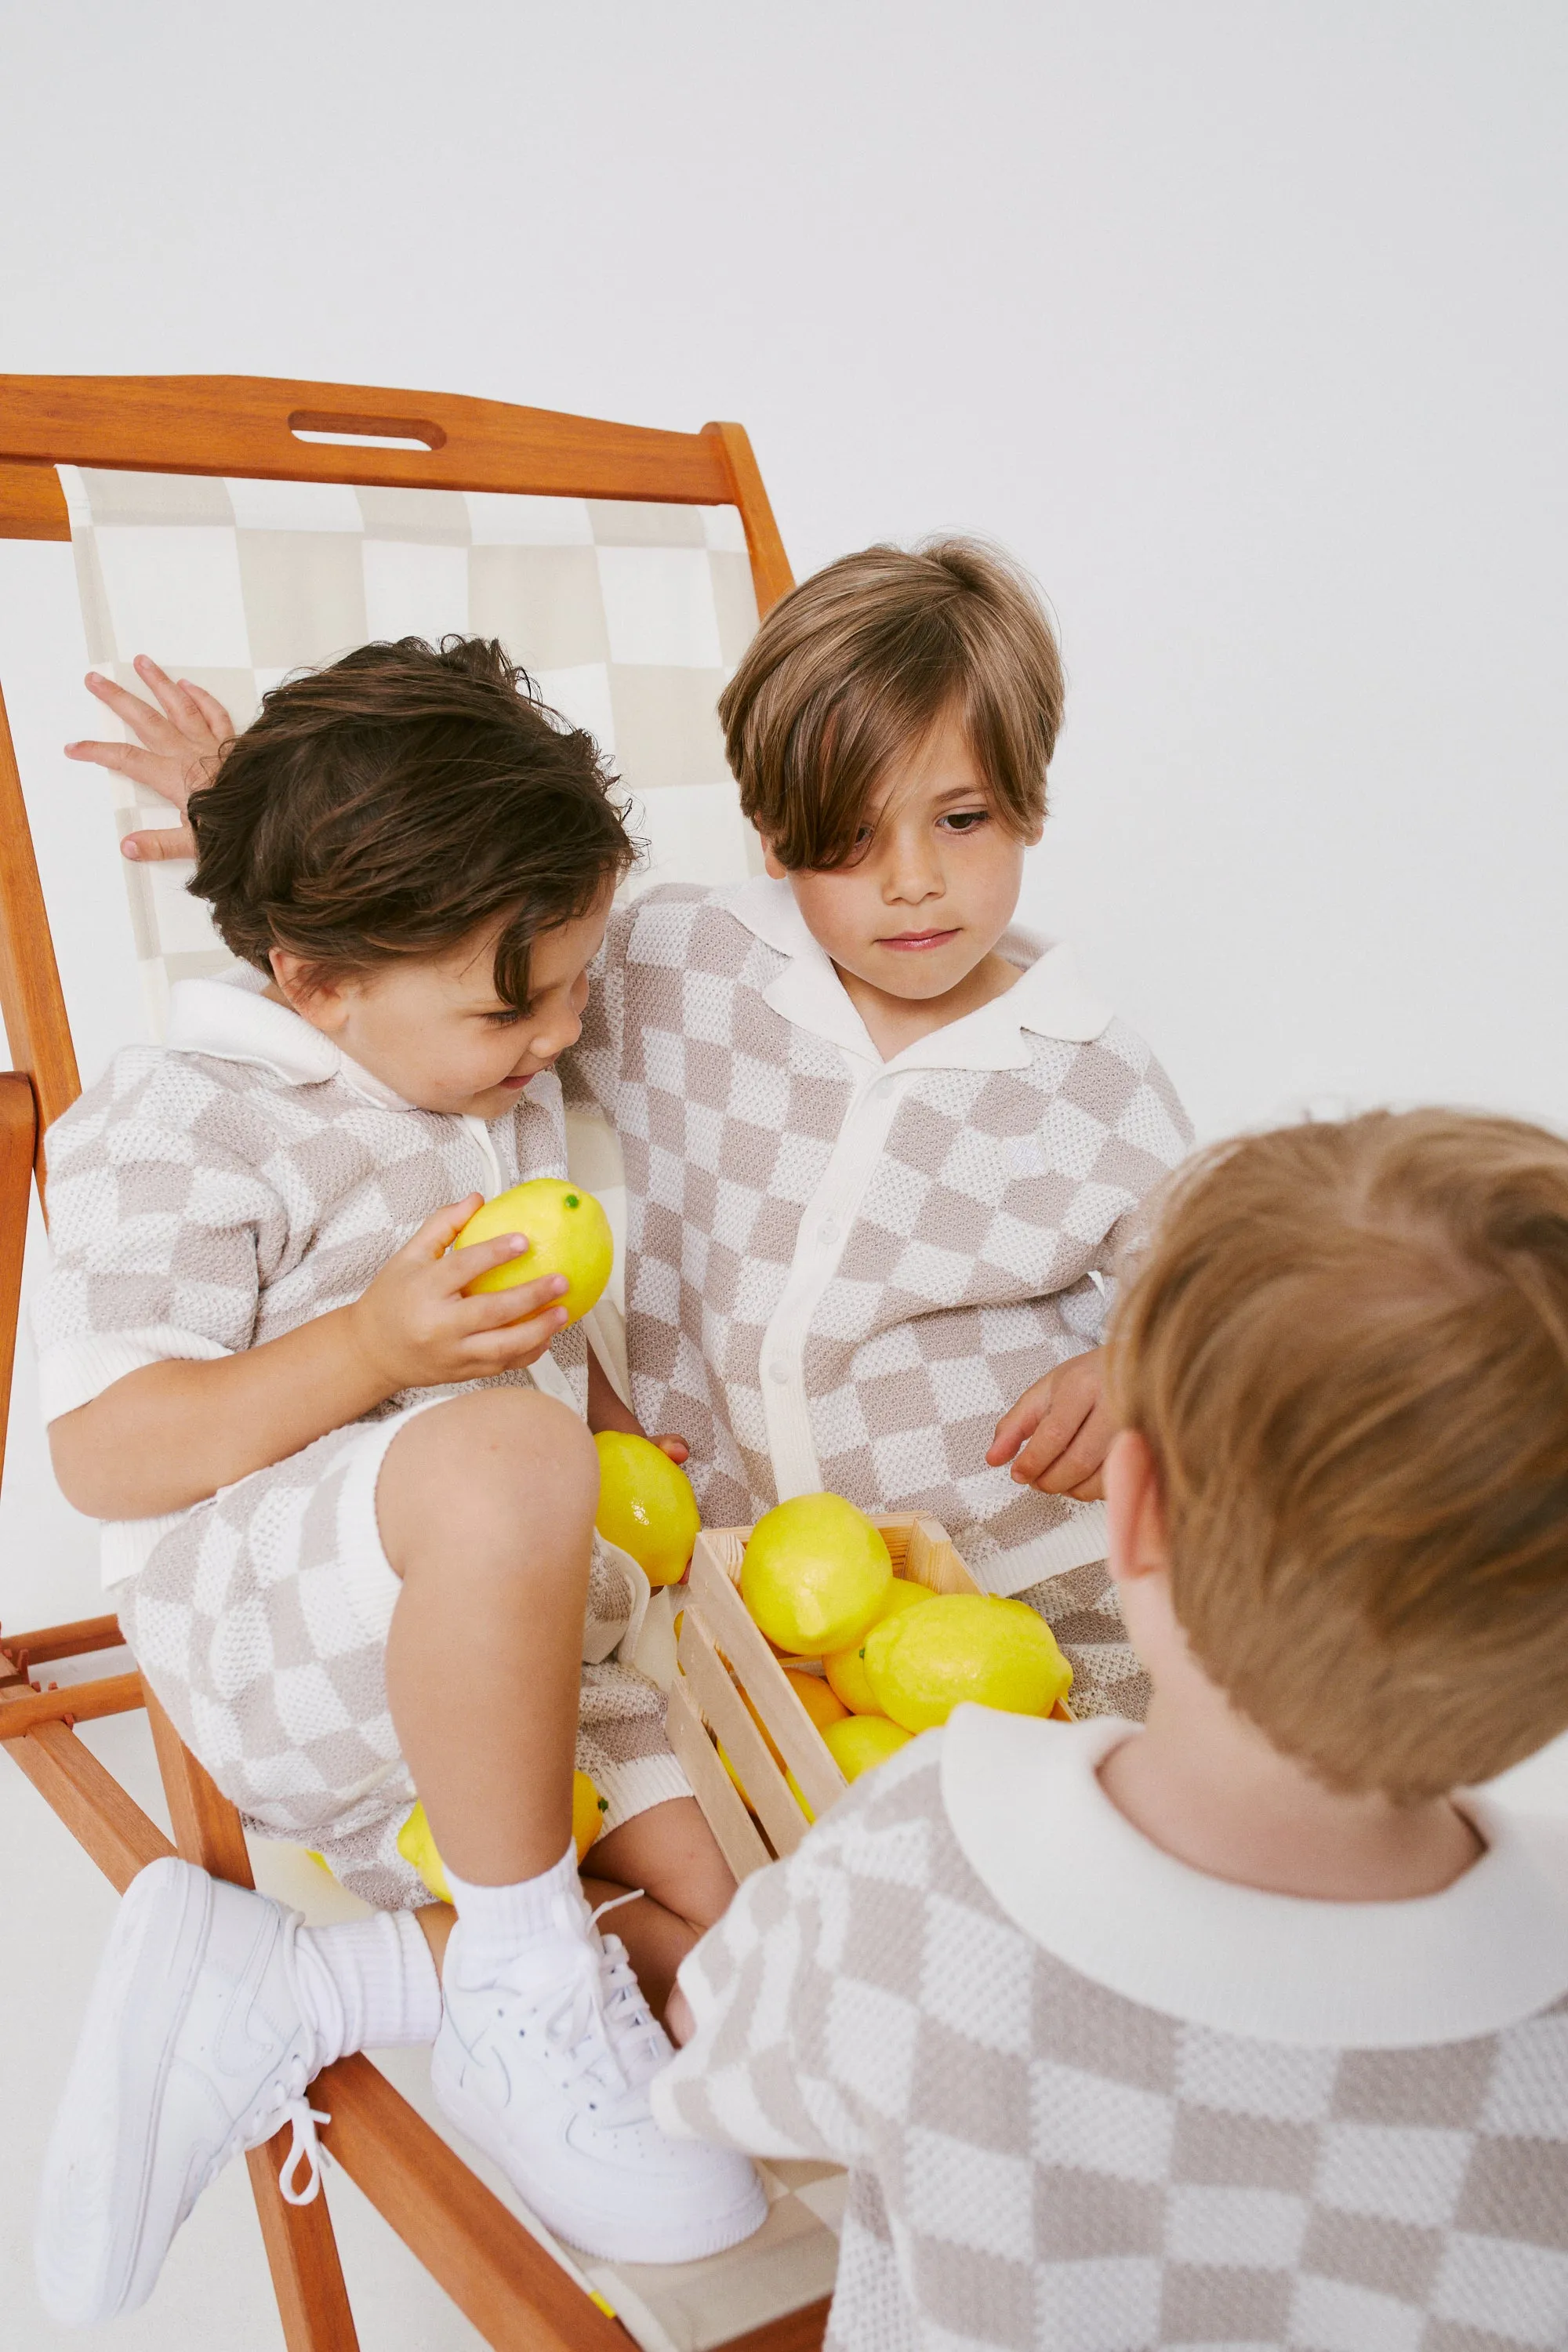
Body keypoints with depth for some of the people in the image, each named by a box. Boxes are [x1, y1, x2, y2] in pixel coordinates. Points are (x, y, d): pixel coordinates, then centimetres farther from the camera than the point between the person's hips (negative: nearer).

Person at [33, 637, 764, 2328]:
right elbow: (104, 1455, -17)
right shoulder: (185, 1128, -12)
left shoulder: (503, 1092, 11)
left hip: (491, 1645, 8)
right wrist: (375, 1347, -28)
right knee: (504, 1460, -41)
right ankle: (522, 1976, -19)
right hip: (270, 1647, -8)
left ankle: (271, 1997, -5)